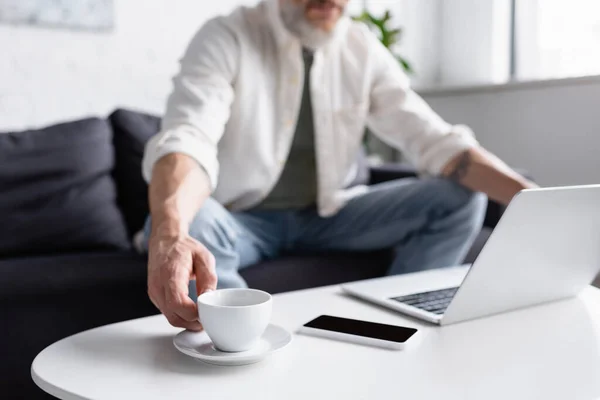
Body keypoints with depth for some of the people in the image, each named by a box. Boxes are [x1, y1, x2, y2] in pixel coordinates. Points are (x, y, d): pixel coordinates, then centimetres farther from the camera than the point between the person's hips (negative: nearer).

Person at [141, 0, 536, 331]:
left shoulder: (363, 48, -3)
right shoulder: (226, 38, -15)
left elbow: (434, 140, -6)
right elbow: (188, 139, -32)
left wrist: (530, 196, -23)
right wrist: (170, 236, -54)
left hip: (327, 215, 4)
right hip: (242, 221, -3)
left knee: (462, 199, -11)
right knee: (193, 223, -37)